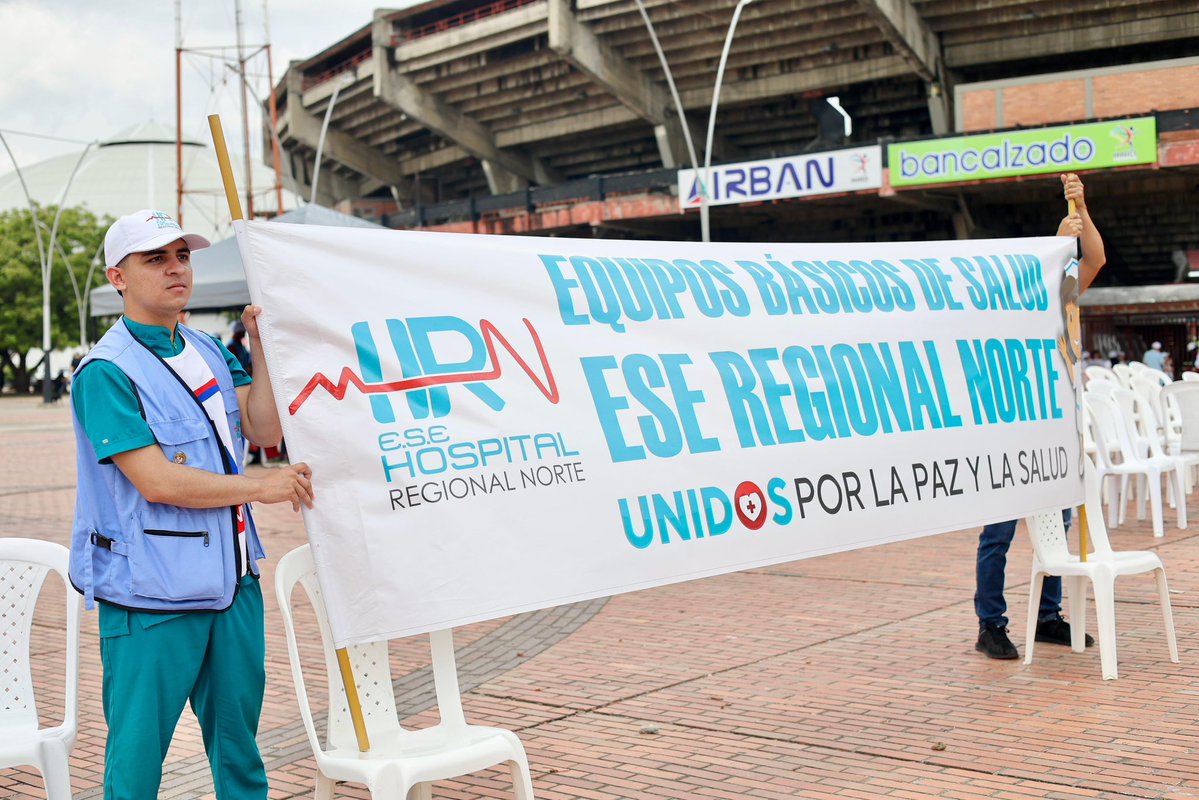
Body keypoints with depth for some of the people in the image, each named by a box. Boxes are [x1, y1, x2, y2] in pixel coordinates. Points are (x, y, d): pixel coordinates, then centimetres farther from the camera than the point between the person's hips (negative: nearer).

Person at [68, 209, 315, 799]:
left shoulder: (209, 352, 11)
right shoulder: (107, 371, -13)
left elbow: (264, 427, 4)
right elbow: (155, 481, -19)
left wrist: (262, 343, -2)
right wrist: (261, 488, -12)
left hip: (231, 582, 7)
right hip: (149, 597, -7)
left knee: (238, 745, 17)